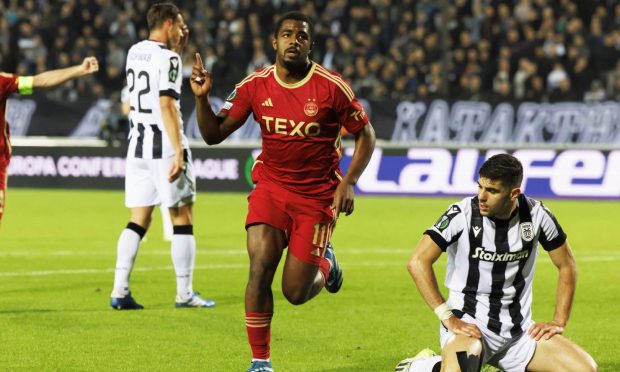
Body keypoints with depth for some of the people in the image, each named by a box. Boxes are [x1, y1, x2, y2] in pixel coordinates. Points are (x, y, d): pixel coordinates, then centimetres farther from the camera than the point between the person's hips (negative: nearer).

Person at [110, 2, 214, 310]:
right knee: (182, 218, 3)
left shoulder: (134, 52, 12)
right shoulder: (167, 58, -11)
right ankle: (184, 293, 4)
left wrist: (177, 47, 26)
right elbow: (167, 105, -18)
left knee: (138, 220, 8)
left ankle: (119, 291, -1)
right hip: (164, 145, -7)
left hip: (137, 144, 7)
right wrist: (178, 153, -20)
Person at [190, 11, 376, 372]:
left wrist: (348, 183, -12)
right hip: (271, 187, 2)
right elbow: (214, 134, 0)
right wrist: (202, 98, -17)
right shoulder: (254, 85, -4)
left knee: (296, 292, -3)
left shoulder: (332, 86, -12)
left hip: (317, 196, -2)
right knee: (260, 266, -19)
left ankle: (325, 263, 35)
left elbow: (366, 134, -1)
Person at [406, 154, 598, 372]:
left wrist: (559, 322, 3)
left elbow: (566, 266, 10)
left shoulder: (536, 215, -3)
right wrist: (448, 318, -21)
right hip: (468, 324, -4)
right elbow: (418, 262, -18)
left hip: (519, 330, 4)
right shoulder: (462, 215, -14)